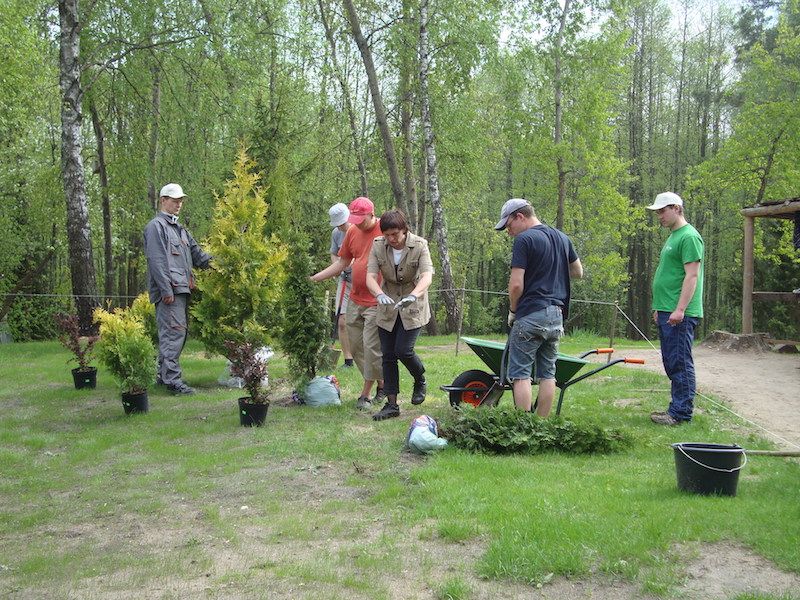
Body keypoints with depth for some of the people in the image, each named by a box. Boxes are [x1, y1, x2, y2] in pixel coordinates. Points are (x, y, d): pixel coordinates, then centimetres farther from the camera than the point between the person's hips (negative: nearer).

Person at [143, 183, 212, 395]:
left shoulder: (179, 228, 24)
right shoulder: (156, 226, -5)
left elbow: (196, 253, 24)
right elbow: (156, 260, -13)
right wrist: (166, 289, -19)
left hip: (181, 289, 10)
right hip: (169, 290, -10)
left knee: (180, 332, 12)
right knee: (173, 332, -13)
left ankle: (164, 374, 22)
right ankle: (172, 379, -14)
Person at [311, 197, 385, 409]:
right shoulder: (352, 233, 9)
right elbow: (342, 263, 17)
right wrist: (314, 278, 11)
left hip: (377, 302, -7)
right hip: (355, 300, 7)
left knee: (371, 346, -6)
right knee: (356, 347, 9)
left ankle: (365, 394, 5)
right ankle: (381, 383, 23)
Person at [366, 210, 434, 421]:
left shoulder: (419, 246, -16)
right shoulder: (378, 246, -8)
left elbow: (427, 276, -29)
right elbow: (370, 276, -16)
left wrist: (413, 295, -49)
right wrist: (380, 294, -38)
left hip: (413, 308, -3)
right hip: (388, 308, 3)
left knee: (403, 350, -13)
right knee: (388, 354, 3)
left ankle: (420, 381, 19)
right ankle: (391, 404, 11)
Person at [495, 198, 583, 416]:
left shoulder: (524, 240, -10)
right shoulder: (562, 238, 14)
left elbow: (516, 284, -15)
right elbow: (578, 273, 25)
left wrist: (512, 311, 0)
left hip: (530, 315, -7)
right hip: (556, 315, 8)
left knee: (520, 373, -3)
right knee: (547, 373, 11)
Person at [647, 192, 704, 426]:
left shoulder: (689, 236, -11)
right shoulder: (673, 237, 20)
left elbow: (692, 275, -18)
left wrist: (680, 309, -23)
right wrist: (660, 307, 23)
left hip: (679, 315, -10)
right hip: (666, 312, 10)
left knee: (679, 363, -6)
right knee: (671, 363, 13)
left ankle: (681, 413, -2)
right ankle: (677, 408, 20)